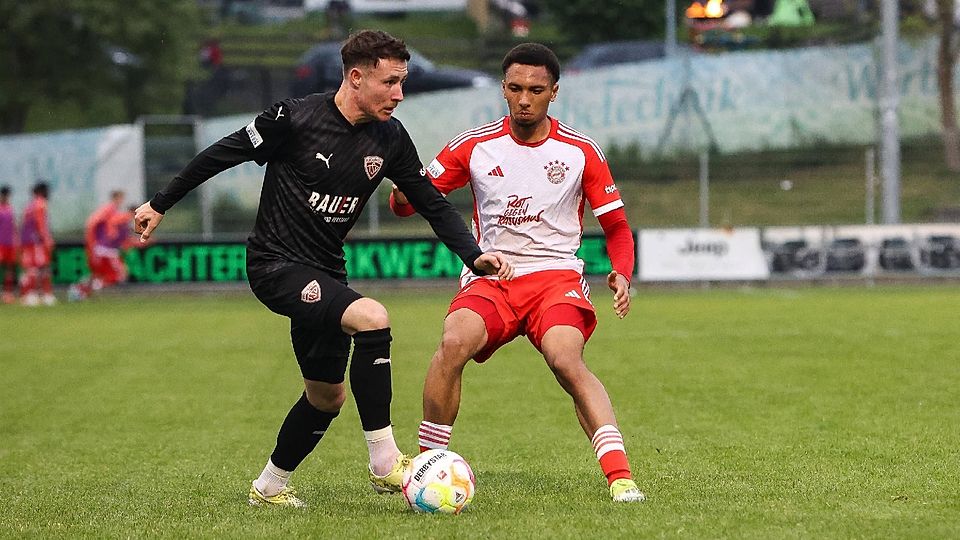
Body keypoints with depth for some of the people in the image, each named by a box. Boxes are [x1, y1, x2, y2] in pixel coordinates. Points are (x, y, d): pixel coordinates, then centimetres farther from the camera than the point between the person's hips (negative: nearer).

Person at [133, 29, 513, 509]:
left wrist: (474, 256, -8)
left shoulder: (390, 138, -2)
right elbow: (224, 153, -7)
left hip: (324, 272, 8)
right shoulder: (295, 119, -17)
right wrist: (160, 204, -1)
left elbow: (431, 203, 6)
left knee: (326, 397, 15)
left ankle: (269, 487, 37)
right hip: (276, 265, -8)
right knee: (372, 318, -29)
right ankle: (384, 464, -22)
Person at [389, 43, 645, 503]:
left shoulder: (581, 152, 3)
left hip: (555, 275, -1)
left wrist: (621, 275, -11)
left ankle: (620, 477, -34)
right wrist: (403, 194, -18)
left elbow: (617, 227, 9)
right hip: (490, 279, 1)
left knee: (566, 360, -31)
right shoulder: (474, 146, 4)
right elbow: (406, 202, 7)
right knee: (453, 344, -30)